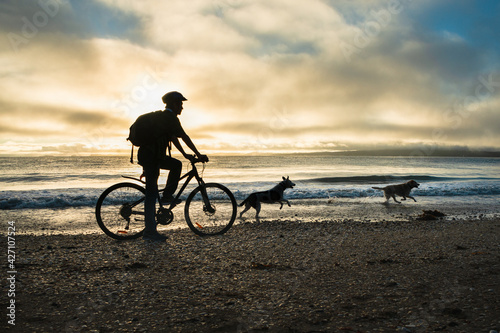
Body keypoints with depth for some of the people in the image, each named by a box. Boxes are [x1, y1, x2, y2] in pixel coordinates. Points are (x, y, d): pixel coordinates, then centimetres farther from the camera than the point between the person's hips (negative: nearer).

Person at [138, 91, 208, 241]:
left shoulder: (162, 116, 19)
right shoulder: (170, 118, -10)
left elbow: (173, 138, 26)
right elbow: (184, 137, -10)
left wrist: (185, 154, 27)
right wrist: (199, 155, -4)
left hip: (154, 155, 10)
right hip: (151, 157, -10)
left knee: (177, 165, 22)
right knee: (151, 193, -7)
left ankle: (167, 195, 17)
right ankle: (150, 232, -3)